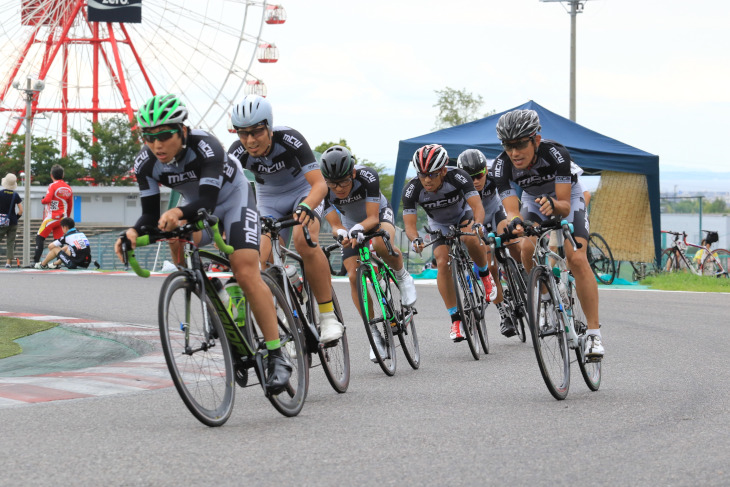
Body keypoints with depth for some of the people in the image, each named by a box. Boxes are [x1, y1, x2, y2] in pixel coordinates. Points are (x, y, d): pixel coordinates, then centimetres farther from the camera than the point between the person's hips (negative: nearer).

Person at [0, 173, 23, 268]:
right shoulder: (16, 195, -2)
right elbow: (21, 211, -4)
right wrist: (16, 218, 11)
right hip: (13, 222, 2)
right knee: (11, 243, 7)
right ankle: (9, 262, 2)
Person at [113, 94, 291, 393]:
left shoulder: (205, 147, -35)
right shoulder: (146, 163, -20)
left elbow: (207, 201, -43)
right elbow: (151, 214, -19)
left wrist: (178, 213, -64)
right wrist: (134, 232, -41)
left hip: (232, 201, -6)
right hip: (194, 207, 6)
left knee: (246, 273, -21)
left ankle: (277, 356, -18)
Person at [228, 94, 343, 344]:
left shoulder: (290, 140, -32)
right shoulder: (238, 152, -24)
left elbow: (320, 184, -38)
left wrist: (306, 207, -59)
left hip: (302, 193, -3)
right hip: (269, 202, 4)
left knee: (304, 241, -33)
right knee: (260, 260, -19)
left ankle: (329, 316, -25)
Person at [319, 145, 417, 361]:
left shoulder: (367, 177, -34)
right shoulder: (323, 189, -28)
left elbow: (373, 218, -35)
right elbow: (335, 225, -28)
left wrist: (359, 228, -56)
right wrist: (341, 233, -51)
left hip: (379, 215, -3)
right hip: (352, 226, 3)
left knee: (381, 245, -38)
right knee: (354, 276, -15)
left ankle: (403, 276, -6)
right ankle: (375, 333, -6)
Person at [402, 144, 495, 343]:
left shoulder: (458, 177, -34)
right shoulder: (412, 189, -30)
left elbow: (477, 205, -38)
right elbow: (409, 224, -29)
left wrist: (477, 223, -60)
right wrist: (415, 239, -52)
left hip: (462, 215, -2)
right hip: (439, 224, 2)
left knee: (470, 238, -35)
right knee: (443, 262, -19)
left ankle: (484, 274, -5)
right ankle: (455, 319, -11)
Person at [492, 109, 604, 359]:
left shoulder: (556, 153, -36)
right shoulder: (502, 165, -29)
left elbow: (564, 205, -34)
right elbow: (511, 209, -36)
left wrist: (553, 204, -57)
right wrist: (514, 222, -59)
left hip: (566, 197, -3)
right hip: (534, 200, 3)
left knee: (577, 259, -22)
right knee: (528, 248, -25)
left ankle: (594, 333, -20)